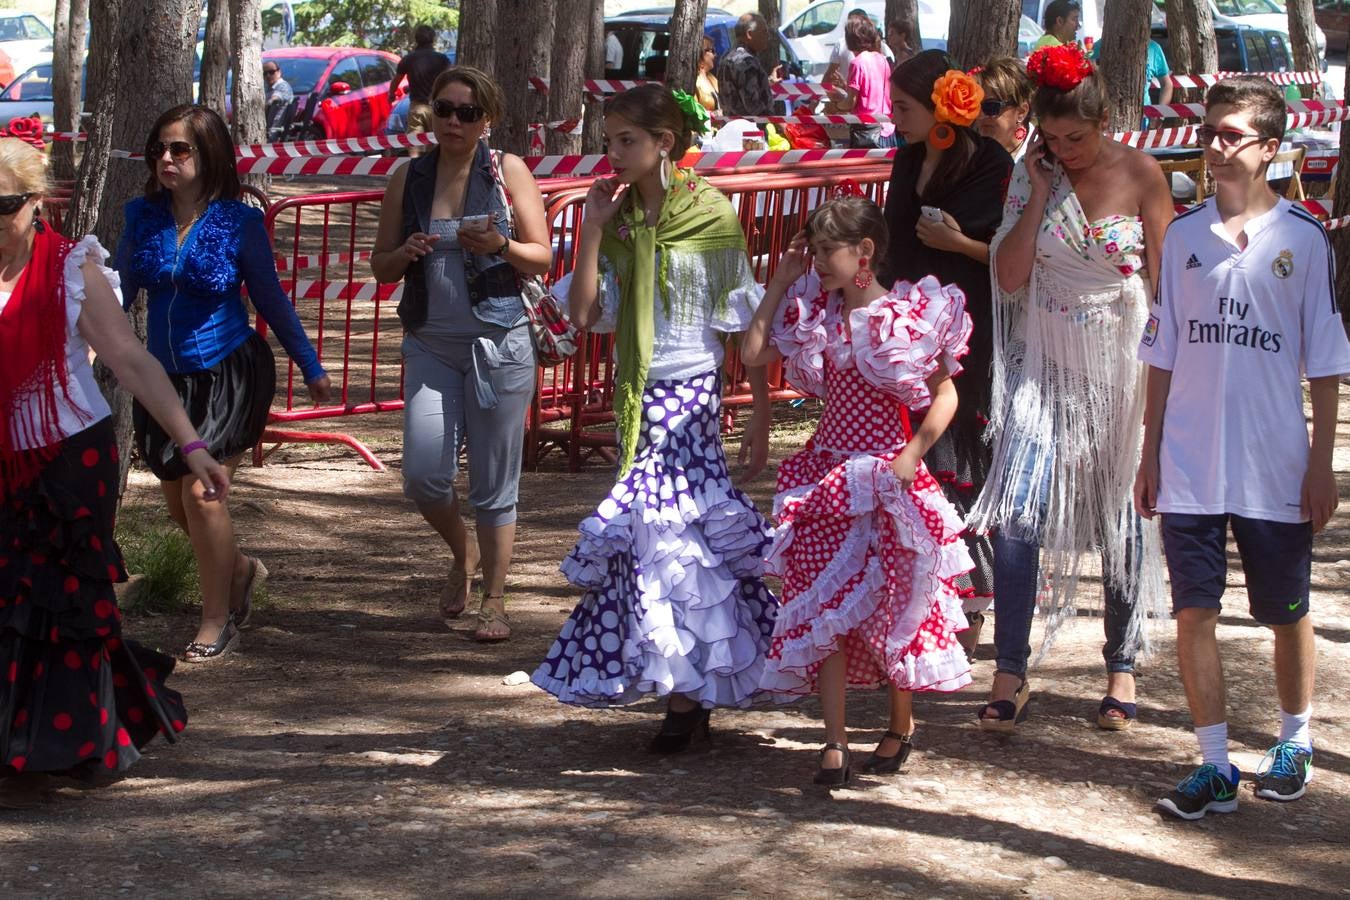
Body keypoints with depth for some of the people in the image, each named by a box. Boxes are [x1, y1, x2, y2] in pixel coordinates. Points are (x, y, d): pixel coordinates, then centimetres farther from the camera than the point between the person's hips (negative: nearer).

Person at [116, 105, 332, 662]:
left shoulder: (239, 223, -9)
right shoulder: (142, 217, 0)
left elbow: (270, 299, 1)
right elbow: (119, 292, 6)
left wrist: (310, 367, 6)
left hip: (228, 375, -5)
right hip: (164, 378, 5)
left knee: (201, 492, -13)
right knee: (176, 501, 11)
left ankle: (216, 621, 4)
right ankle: (240, 571, 42)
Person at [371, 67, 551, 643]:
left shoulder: (508, 171, 1)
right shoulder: (409, 179, 8)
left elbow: (542, 258, 2)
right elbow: (380, 265, 13)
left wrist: (500, 245, -18)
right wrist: (406, 254, -9)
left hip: (498, 342, -2)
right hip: (430, 344, 2)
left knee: (494, 481, 0)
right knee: (423, 474, -7)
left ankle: (493, 601, 11)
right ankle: (463, 554, 23)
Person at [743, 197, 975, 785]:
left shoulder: (912, 315, -8)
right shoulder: (814, 315, 7)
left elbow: (945, 394, -5)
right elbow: (752, 354, 3)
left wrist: (913, 454, -17)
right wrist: (781, 281, 5)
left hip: (886, 476, -4)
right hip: (827, 478, 4)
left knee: (893, 606, 5)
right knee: (825, 605, -3)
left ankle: (901, 724, 25)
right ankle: (834, 743, -2)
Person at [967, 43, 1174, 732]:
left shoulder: (1139, 174, -7)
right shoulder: (1032, 175, 0)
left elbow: (1165, 279, -4)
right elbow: (1009, 278, -6)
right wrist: (1038, 194, -12)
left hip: (1118, 363, -1)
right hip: (1043, 363, 2)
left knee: (1119, 515, 8)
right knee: (1016, 511, -10)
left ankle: (1122, 668, 22)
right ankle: (1009, 674, -3)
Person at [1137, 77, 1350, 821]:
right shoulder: (1183, 235, 4)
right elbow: (1163, 353, 9)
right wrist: (1150, 453, 7)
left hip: (1276, 469, -2)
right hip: (1190, 466, 2)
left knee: (1287, 614, 11)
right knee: (1193, 613, 0)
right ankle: (1215, 766, 10)